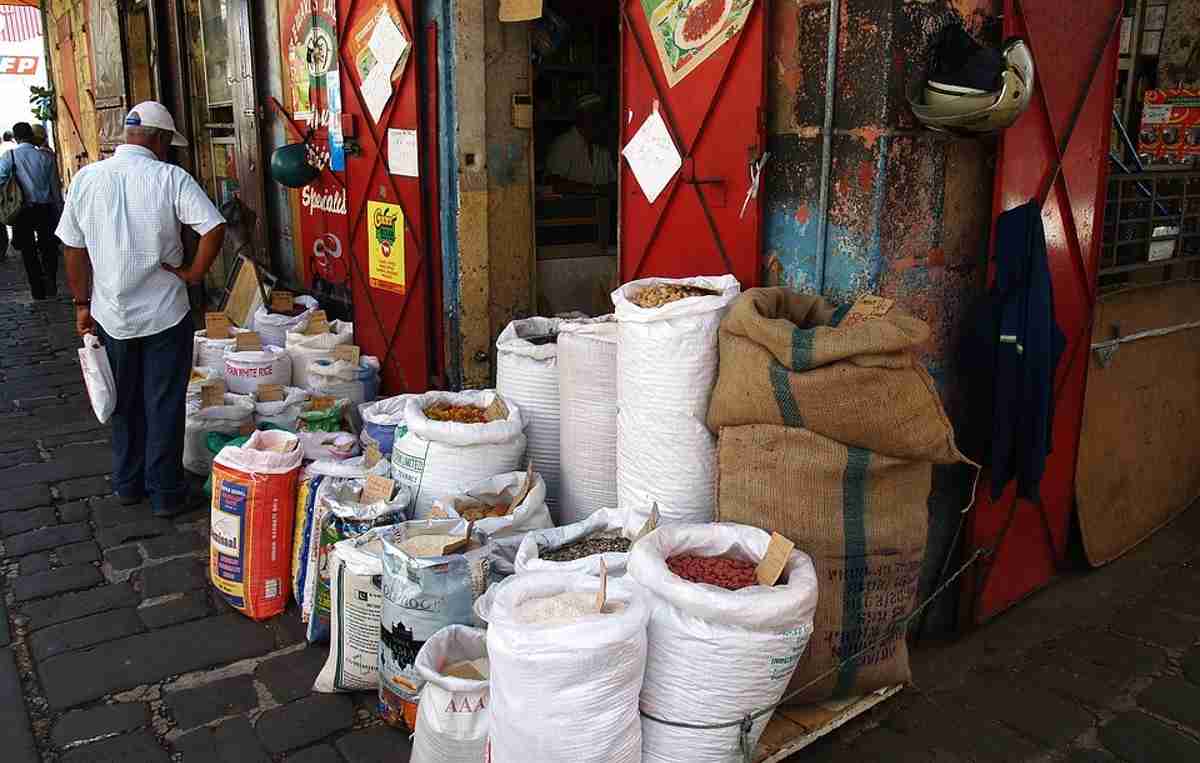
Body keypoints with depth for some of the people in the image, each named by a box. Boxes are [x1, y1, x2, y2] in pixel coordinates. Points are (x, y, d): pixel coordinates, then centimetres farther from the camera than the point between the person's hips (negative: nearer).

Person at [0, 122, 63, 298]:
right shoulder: (46, 157, 0)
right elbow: (55, 188, 1)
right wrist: (59, 212, 8)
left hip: (22, 211, 0)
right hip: (45, 209, 0)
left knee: (29, 252, 12)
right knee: (49, 248, 17)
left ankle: (38, 291, 17)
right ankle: (50, 282, 0)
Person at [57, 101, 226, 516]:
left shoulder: (86, 178, -1)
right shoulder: (170, 178, -12)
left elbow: (74, 249, 3)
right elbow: (214, 229, -22)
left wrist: (82, 303, 12)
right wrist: (193, 272, -9)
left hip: (111, 315, 3)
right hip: (165, 313, -3)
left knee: (124, 403, 18)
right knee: (164, 405, 7)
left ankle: (128, 483, 31)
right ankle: (166, 493, 15)